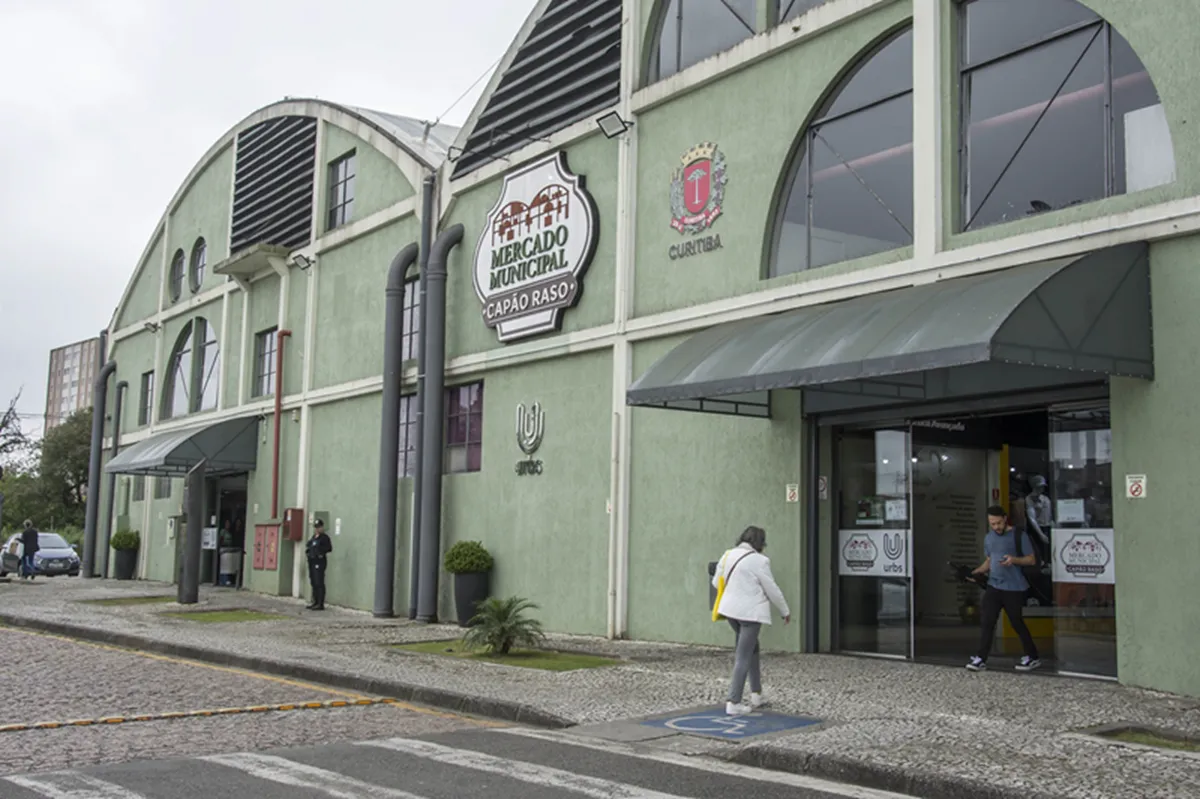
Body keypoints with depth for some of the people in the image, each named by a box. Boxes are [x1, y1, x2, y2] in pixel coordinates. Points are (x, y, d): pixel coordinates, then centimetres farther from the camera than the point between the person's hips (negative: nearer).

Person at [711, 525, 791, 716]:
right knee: (743, 657, -2)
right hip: (750, 612, -7)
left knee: (751, 648, 22)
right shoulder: (759, 560, -13)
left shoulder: (727, 555, 6)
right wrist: (785, 611, 8)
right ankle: (733, 703, -2)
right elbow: (772, 590, -6)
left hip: (730, 609, 7)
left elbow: (716, 582, 14)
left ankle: (756, 695, 25)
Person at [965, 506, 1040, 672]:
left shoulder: (1019, 536, -7)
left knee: (1017, 622, 4)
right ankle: (981, 658, 1)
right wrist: (977, 571, 4)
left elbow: (1032, 560, -6)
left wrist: (1014, 560, -24)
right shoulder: (989, 538, 12)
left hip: (1014, 588, -5)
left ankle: (1032, 657, 20)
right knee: (986, 621, -2)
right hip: (993, 585, 5)